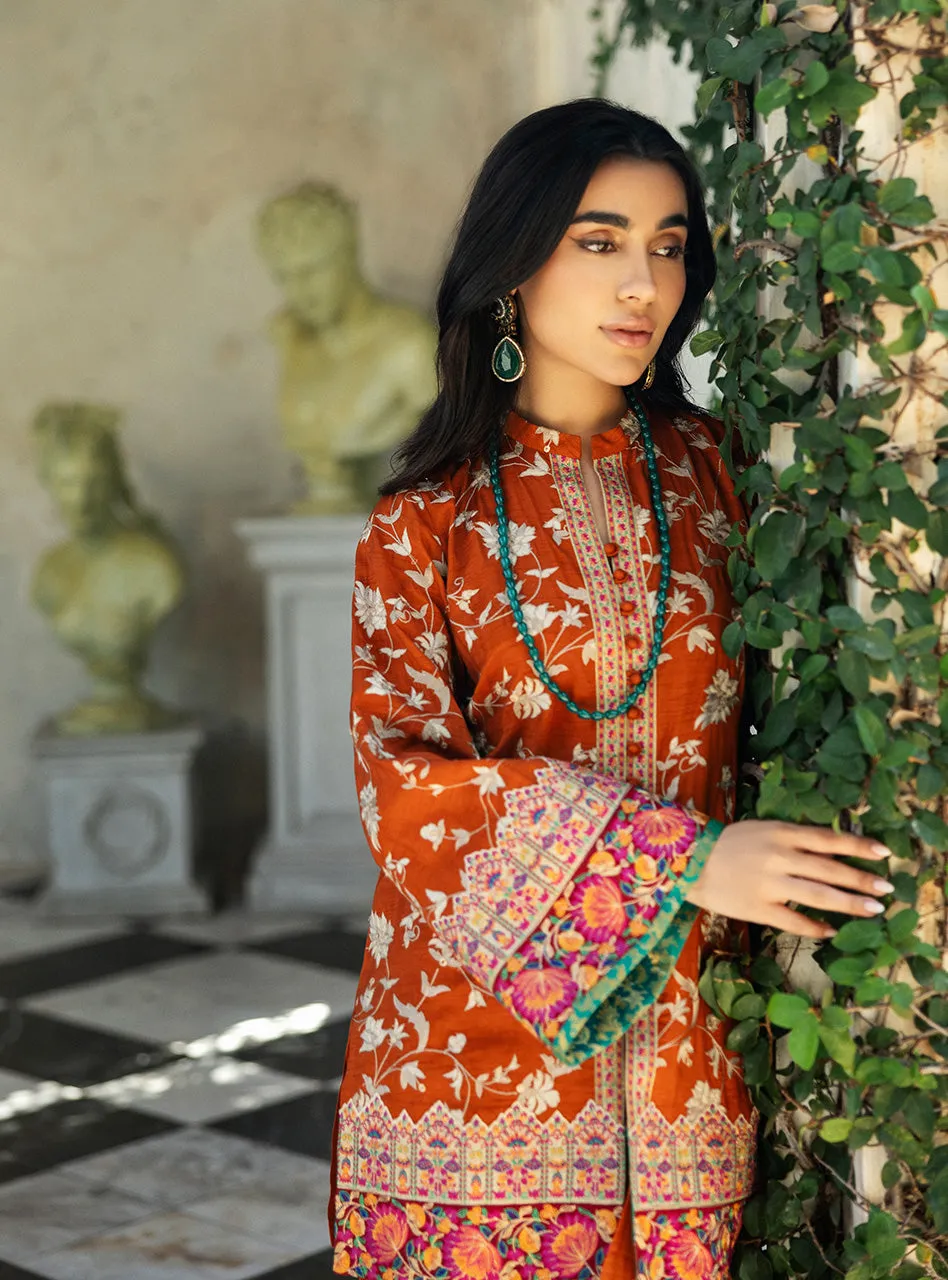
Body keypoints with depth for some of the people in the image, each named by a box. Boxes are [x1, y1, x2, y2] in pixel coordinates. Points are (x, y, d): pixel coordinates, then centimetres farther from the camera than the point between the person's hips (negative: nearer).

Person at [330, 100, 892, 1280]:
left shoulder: (706, 472, 5)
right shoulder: (428, 518, -2)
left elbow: (747, 723, 10)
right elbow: (406, 784, -12)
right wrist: (682, 858, -20)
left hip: (681, 1046, 2)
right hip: (478, 1034, -1)